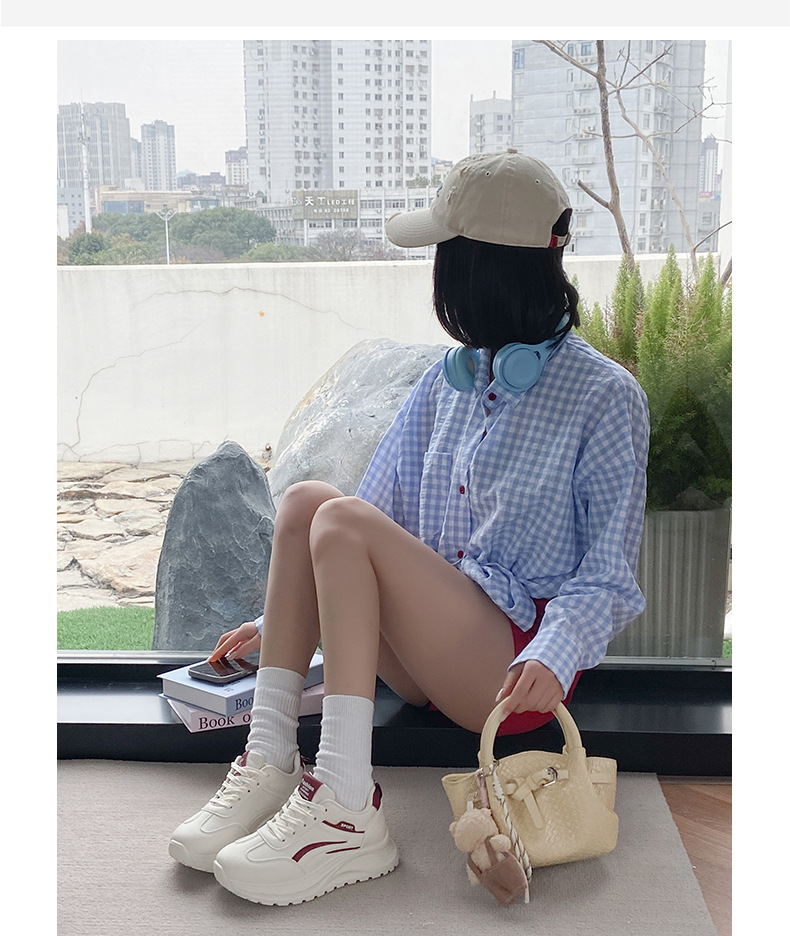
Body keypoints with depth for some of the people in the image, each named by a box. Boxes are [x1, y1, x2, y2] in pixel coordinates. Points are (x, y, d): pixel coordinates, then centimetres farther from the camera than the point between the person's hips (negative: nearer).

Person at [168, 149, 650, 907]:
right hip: (422, 662, 6)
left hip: (514, 668, -6)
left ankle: (347, 808, -28)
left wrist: (554, 655, -25)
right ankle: (268, 765, -19)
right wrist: (282, 619, 10)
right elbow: (385, 511, 15)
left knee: (343, 523, -25)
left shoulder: (604, 396, -4)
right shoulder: (446, 384, 14)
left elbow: (610, 574, -6)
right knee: (306, 499, -17)